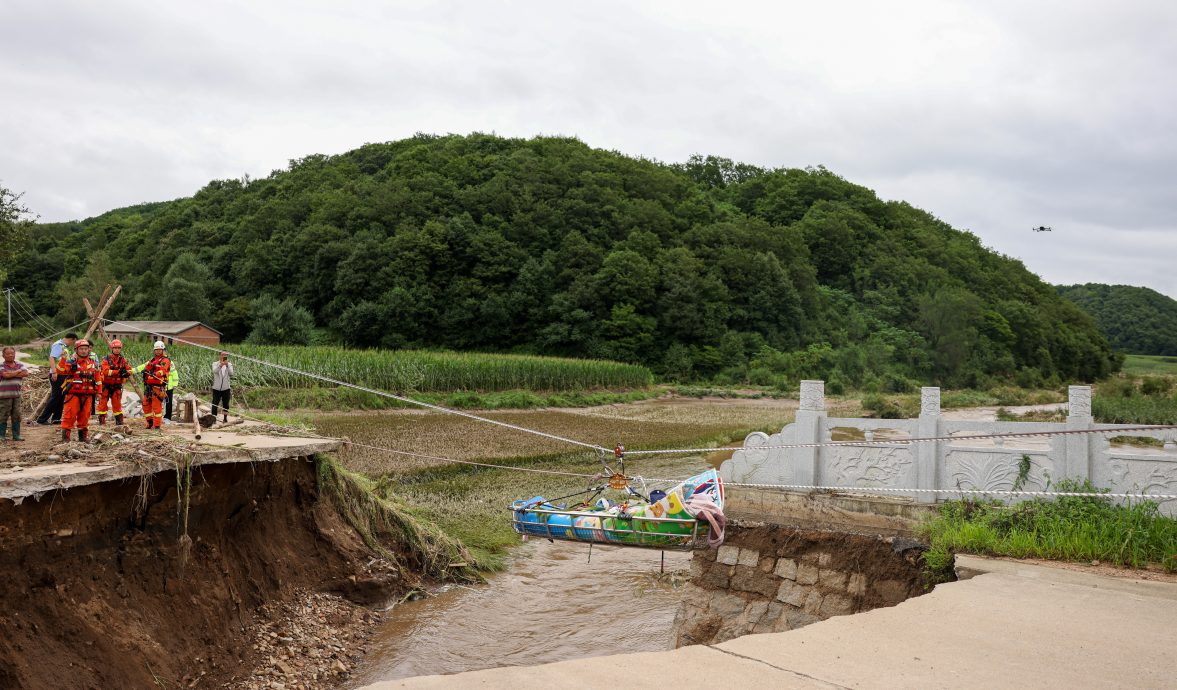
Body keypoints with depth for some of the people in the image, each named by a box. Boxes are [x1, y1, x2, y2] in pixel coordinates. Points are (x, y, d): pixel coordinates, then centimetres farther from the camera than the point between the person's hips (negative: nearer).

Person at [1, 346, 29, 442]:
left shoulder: (20, 365, 11)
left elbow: (25, 373, -6)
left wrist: (12, 374, -12)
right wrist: (18, 371, -7)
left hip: (17, 394, 4)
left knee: (17, 416, 6)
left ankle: (16, 435, 13)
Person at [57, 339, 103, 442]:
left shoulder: (93, 363, 11)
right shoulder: (71, 363, -2)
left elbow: (98, 378, 17)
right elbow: (60, 371, -17)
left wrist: (99, 391, 15)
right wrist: (63, 359, -29)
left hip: (87, 395, 4)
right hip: (73, 394, -4)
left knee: (85, 415, 10)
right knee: (70, 414, -6)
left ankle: (83, 434, 20)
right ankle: (65, 434, 0)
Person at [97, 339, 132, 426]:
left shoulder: (123, 360, 5)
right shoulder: (106, 359, -7)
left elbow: (129, 369, -1)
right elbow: (106, 371, -20)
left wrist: (126, 372, -25)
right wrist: (118, 371, -30)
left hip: (117, 386, 2)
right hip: (106, 385, -2)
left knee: (117, 405, 5)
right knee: (103, 404, 2)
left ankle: (119, 422, 9)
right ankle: (101, 422, 9)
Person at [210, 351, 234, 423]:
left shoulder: (229, 365, 4)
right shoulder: (215, 364, 0)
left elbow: (231, 373, -14)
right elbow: (214, 371, -21)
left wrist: (227, 365, -26)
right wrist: (220, 365, -39)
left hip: (226, 388, 2)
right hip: (216, 388, -2)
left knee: (225, 404, 9)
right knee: (215, 404, -2)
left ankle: (225, 418, 18)